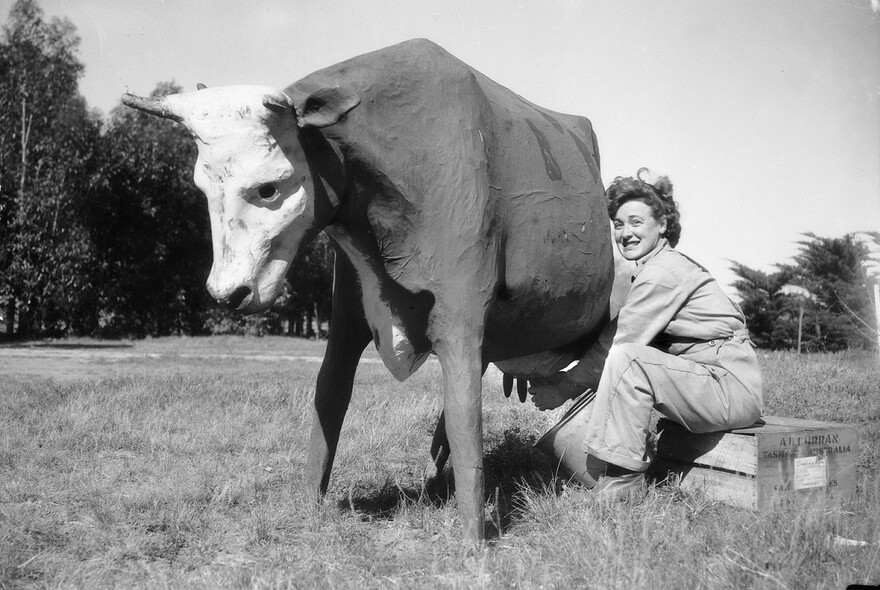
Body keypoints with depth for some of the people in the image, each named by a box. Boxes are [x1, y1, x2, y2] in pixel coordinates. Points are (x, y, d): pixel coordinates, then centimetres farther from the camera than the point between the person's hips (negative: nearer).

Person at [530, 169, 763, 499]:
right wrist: (561, 379, 1)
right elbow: (611, 336, 10)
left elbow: (617, 342, -17)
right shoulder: (659, 266, 14)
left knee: (626, 358, -27)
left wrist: (564, 388, -9)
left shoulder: (663, 273, -15)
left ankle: (622, 478, -20)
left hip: (734, 390, -10)